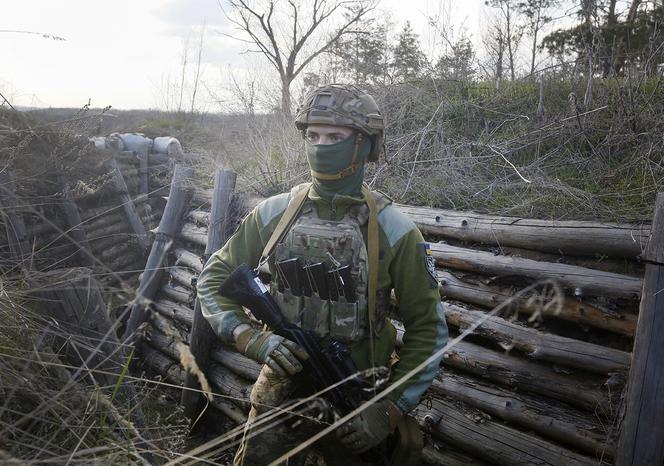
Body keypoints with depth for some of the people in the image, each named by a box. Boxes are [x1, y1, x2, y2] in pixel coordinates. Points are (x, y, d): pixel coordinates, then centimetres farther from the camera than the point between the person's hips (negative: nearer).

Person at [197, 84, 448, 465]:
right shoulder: (275, 213, -5)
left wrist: (390, 411, -14)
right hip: (281, 390, 3)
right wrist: (253, 339, -16)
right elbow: (214, 278, 0)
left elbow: (428, 328, -8)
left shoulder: (394, 231, -12)